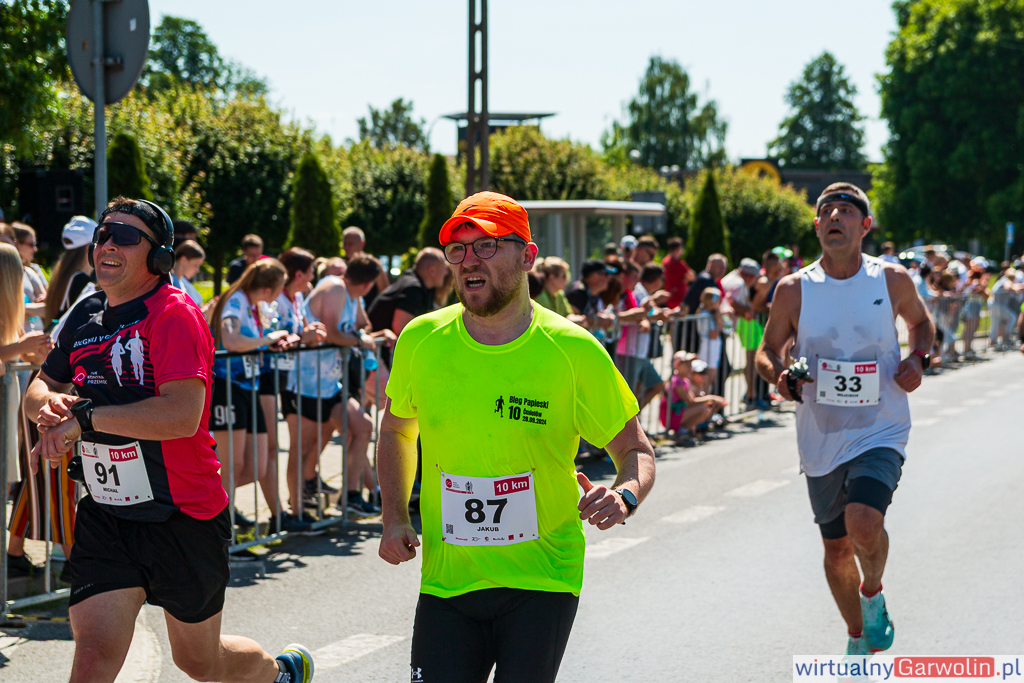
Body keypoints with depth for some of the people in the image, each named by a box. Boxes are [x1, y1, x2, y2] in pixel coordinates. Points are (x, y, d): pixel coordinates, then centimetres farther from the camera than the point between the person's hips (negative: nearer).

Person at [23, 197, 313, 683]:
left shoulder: (174, 313, -16)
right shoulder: (85, 314, 6)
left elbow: (182, 414, -28)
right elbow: (39, 389, 17)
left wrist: (85, 416, -26)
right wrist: (50, 403, -7)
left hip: (184, 517, -5)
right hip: (104, 515, 5)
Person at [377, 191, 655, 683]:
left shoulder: (574, 351, -9)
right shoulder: (421, 341, -2)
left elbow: (636, 451, -1)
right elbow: (396, 430, 17)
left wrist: (624, 495, -23)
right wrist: (395, 519, 4)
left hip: (541, 581, -2)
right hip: (447, 582, 2)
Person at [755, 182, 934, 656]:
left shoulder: (892, 280, -3)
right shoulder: (794, 290, -3)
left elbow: (921, 322, 17)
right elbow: (767, 350, 8)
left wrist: (918, 358, -4)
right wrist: (780, 377, -14)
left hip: (880, 434, -2)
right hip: (821, 441, 2)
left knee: (864, 523, -27)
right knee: (837, 550, 13)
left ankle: (873, 593, 6)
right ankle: (857, 637, 39)